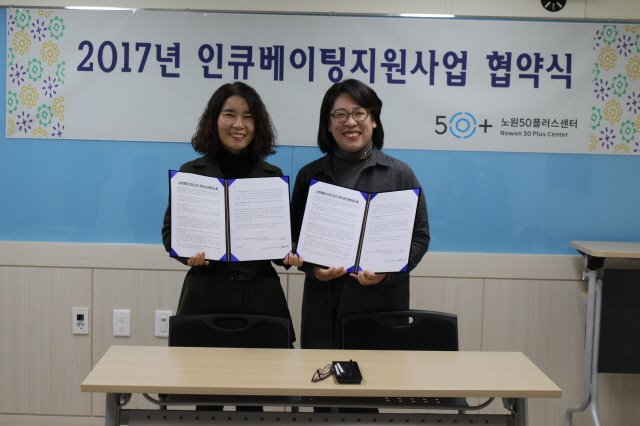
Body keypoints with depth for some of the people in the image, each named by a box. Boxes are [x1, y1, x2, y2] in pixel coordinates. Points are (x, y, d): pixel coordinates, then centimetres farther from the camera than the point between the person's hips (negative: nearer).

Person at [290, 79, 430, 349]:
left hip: (383, 302, -1)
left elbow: (420, 235, 2)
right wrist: (312, 267, -9)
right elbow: (295, 235, 10)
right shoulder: (310, 175, 9)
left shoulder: (400, 174, 4)